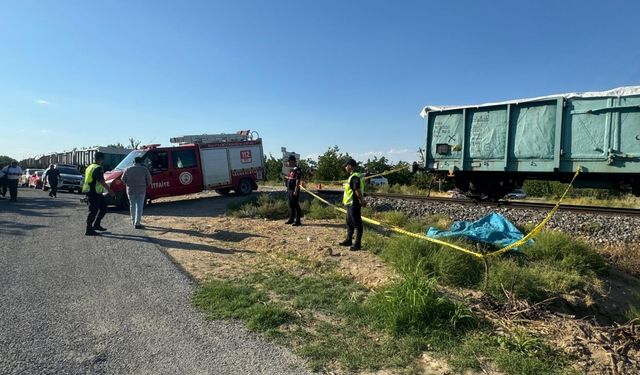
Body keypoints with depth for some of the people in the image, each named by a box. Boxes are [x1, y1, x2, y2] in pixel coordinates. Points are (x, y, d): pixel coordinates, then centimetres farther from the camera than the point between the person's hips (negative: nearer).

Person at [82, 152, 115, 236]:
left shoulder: (89, 167, 17)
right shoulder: (98, 168, -16)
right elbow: (102, 181, -23)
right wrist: (109, 190, -18)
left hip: (90, 192, 10)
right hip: (94, 193, -10)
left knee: (103, 207, 16)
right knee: (93, 211, -5)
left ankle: (96, 225, 22)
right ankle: (89, 230, 0)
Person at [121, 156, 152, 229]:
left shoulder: (128, 169, 4)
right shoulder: (144, 169, -2)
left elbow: (123, 179, 5)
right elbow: (149, 180, -2)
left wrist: (129, 185, 19)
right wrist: (146, 185, 15)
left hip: (130, 190, 3)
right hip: (141, 190, -3)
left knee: (132, 206, 18)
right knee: (139, 207, -3)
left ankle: (133, 221, 29)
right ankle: (137, 223, -8)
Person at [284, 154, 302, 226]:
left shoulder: (297, 170, -14)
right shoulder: (291, 170, 16)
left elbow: (298, 181, -19)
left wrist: (296, 191, -23)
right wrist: (287, 189, 20)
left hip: (294, 191, -10)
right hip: (289, 190, 10)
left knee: (296, 205, -6)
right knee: (291, 205, 15)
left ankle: (298, 221, -1)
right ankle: (291, 219, 25)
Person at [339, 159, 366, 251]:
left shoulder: (355, 177, -19)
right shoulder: (352, 176, 14)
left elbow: (357, 190, -25)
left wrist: (362, 201, -18)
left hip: (354, 204, -11)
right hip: (350, 204, 11)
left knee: (357, 223, -3)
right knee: (349, 222, 19)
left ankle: (358, 244, 4)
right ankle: (349, 240, 31)